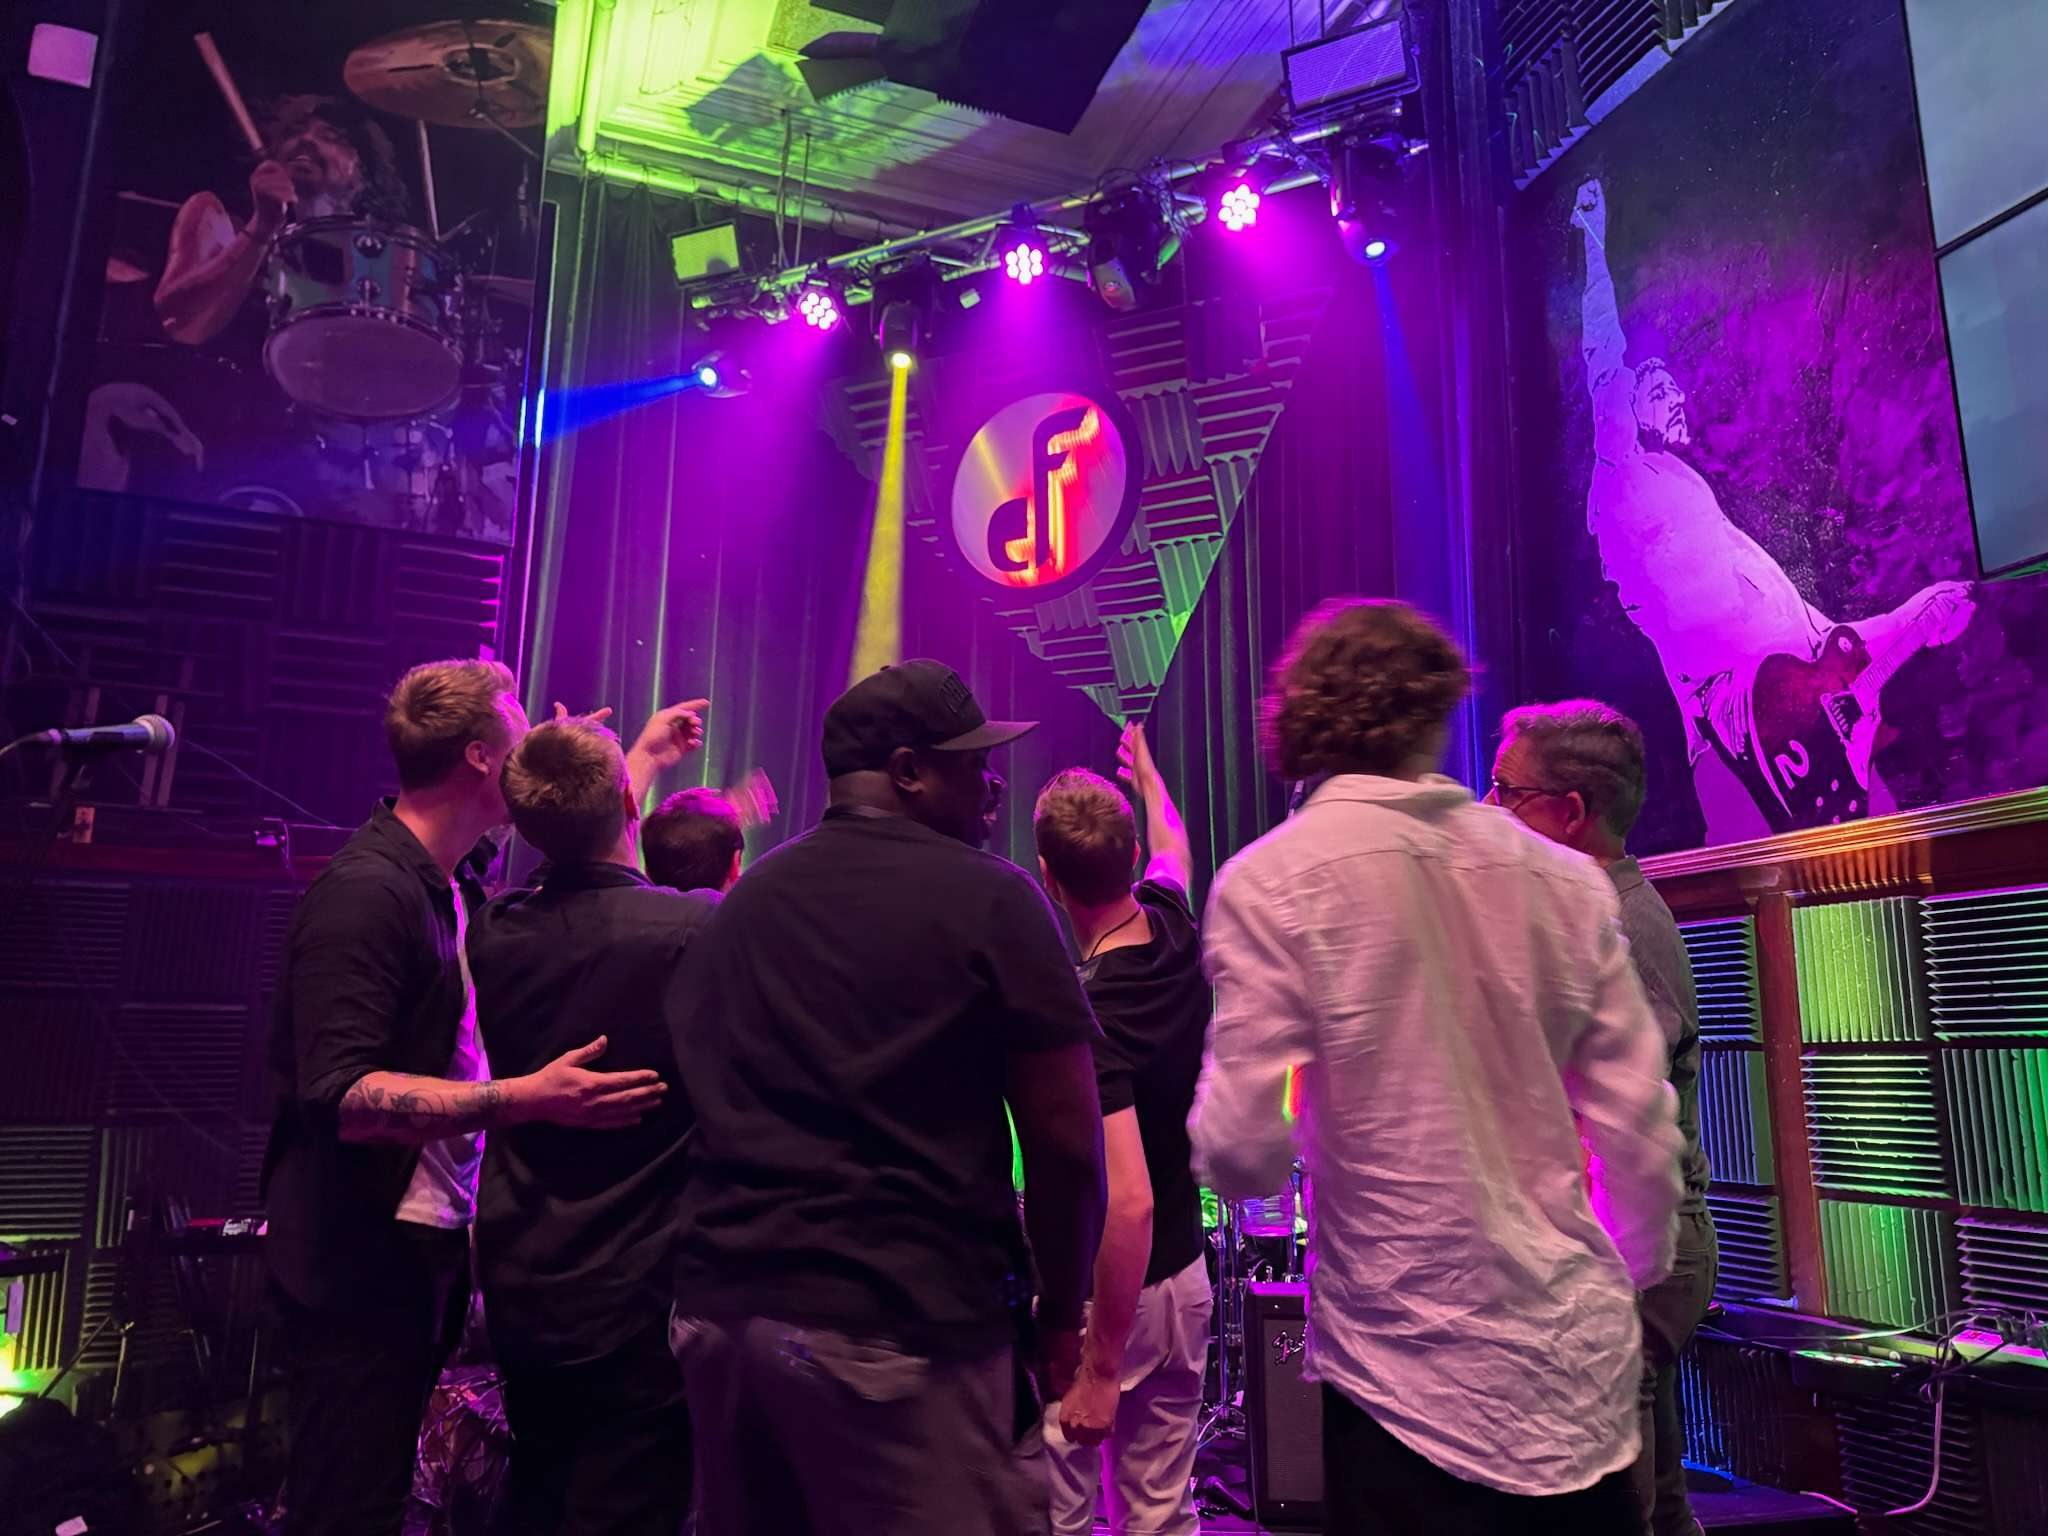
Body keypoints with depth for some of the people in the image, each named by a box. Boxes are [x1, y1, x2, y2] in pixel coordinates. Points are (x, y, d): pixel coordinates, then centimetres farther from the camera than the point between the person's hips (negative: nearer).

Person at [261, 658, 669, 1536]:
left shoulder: (450, 887, 7)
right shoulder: (368, 890, -20)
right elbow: (340, 1096, -27)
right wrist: (526, 1100, -35)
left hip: (424, 1246, 9)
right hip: (360, 1264, -9)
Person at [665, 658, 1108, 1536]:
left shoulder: (742, 903, 10)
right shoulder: (988, 898, -7)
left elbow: (701, 1107, 16)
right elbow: (1065, 1142, -10)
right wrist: (1060, 1317, 3)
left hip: (718, 1307, 7)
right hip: (903, 1321, -6)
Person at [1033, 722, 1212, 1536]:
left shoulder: (1086, 1015, -28)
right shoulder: (1177, 934, -6)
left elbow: (1128, 1203, -31)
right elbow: (1174, 848, 18)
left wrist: (1099, 1367, -23)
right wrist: (1145, 770, 37)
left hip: (1099, 1298, -7)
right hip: (1184, 1278, 7)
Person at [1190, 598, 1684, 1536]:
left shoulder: (1271, 881, -12)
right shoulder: (1563, 879, 0)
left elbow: (1242, 1152, -16)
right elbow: (1641, 1130, 3)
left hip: (1409, 1366, -4)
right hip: (1581, 1357, 4)